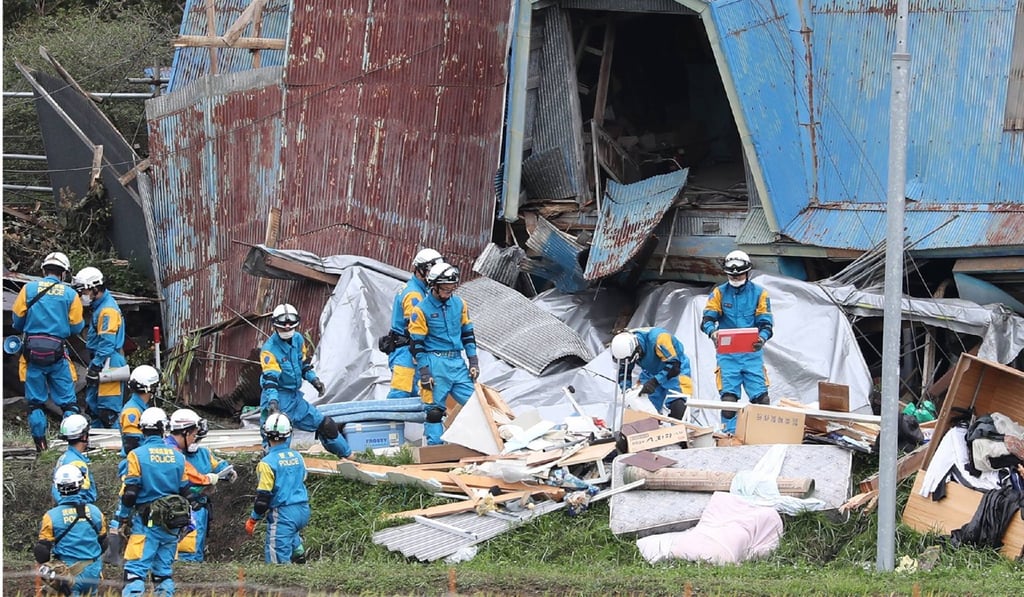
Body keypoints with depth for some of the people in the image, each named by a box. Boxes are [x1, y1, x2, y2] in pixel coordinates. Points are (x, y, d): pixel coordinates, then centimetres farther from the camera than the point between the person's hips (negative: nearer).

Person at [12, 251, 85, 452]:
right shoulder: (70, 294, 0)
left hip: (32, 351, 1)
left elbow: (17, 320, 2)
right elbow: (76, 327, 2)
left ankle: (40, 442, 9)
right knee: (67, 401, 5)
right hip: (58, 352, -1)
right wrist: (72, 323, 25)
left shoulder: (29, 289, 1)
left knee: (35, 401, 9)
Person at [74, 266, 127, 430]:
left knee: (108, 411, -11)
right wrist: (93, 366, 22)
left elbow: (107, 343, -21)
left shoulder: (108, 310, -16)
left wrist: (96, 366, -21)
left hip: (109, 364, -11)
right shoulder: (100, 307, 18)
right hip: (101, 364, 11)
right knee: (92, 405, 15)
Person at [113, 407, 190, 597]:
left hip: (147, 522, -5)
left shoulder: (137, 455, -7)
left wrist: (119, 521, 1)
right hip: (172, 523, 5)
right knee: (164, 571, 11)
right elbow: (184, 490, 13)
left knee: (135, 570, -9)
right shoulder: (178, 456, 7)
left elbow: (129, 492, -9)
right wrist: (187, 522, 25)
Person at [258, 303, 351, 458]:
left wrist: (314, 380, 3)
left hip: (295, 398, 7)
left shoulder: (298, 340, 4)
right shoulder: (269, 349, -19)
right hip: (277, 399, -7)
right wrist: (272, 402, -41)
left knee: (326, 425, 15)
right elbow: (270, 379, -29)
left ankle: (347, 456, 32)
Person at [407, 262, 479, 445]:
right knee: (434, 409, -3)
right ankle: (435, 447, 1)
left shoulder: (459, 304, 9)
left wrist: (473, 361, 10)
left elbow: (468, 333, 17)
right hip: (435, 363, -5)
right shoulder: (421, 310, -7)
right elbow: (417, 343, -6)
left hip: (457, 362, 5)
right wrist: (424, 372, -11)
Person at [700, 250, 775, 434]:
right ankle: (730, 434, -1)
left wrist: (762, 337, -23)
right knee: (728, 396, -5)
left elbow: (766, 323, 1)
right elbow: (707, 319, -1)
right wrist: (712, 331, -26)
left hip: (752, 353, 0)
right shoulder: (719, 293, 6)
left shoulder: (759, 293, 5)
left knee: (760, 396, -6)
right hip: (727, 353, 0)